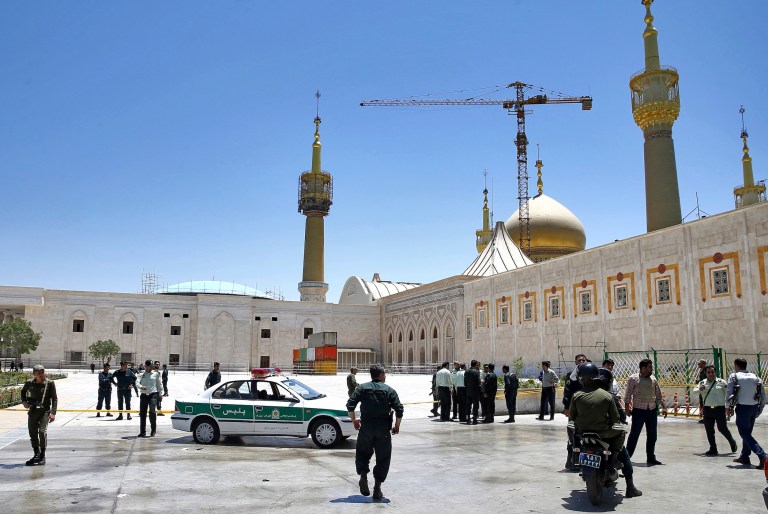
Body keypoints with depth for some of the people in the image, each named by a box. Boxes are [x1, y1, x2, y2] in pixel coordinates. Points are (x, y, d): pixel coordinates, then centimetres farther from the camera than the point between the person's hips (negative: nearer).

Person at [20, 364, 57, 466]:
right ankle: (36, 455, 29)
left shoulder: (50, 383, -8)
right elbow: (23, 391, 24)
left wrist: (53, 413, -13)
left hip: (45, 411, -4)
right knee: (32, 433, 11)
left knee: (42, 431, -18)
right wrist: (24, 401, 7)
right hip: (32, 411, 4)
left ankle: (42, 456, -8)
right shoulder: (29, 383, 1)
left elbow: (54, 399, -5)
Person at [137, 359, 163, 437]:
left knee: (152, 412, -14)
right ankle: (142, 432, 14)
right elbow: (137, 382, -5)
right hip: (144, 395, 2)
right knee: (142, 413, 4)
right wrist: (140, 386, -27)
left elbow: (159, 384, 12)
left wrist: (160, 394, 7)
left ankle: (153, 430, -2)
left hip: (153, 394, -2)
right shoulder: (141, 375, 11)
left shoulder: (156, 374, 8)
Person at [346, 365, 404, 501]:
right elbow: (399, 409, -5)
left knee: (362, 453, 19)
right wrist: (397, 426, 7)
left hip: (366, 428, 1)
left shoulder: (362, 388, 5)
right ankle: (377, 488, 8)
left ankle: (363, 475, -3)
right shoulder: (389, 390, 3)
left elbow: (350, 405, -3)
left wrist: (354, 421, 8)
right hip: (383, 430, -1)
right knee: (383, 458, 10)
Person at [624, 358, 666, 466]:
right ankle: (627, 456, 6)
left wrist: (664, 407, 10)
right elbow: (628, 395, -5)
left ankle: (651, 458, 21)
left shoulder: (653, 379, 10)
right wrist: (627, 407, -10)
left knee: (652, 436, 9)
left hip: (652, 411, 5)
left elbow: (658, 395, 16)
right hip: (639, 410, -5)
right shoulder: (633, 379, -6)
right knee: (634, 434, -1)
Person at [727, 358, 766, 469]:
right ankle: (744, 457, 23)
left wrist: (730, 408, 1)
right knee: (747, 432, 18)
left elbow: (729, 393, -10)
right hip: (754, 407, 6)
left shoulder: (734, 376, -4)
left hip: (743, 407, -6)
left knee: (744, 434, -2)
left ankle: (762, 455, -16)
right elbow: (763, 394, 8)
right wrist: (760, 409, 14)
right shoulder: (755, 377, 11)